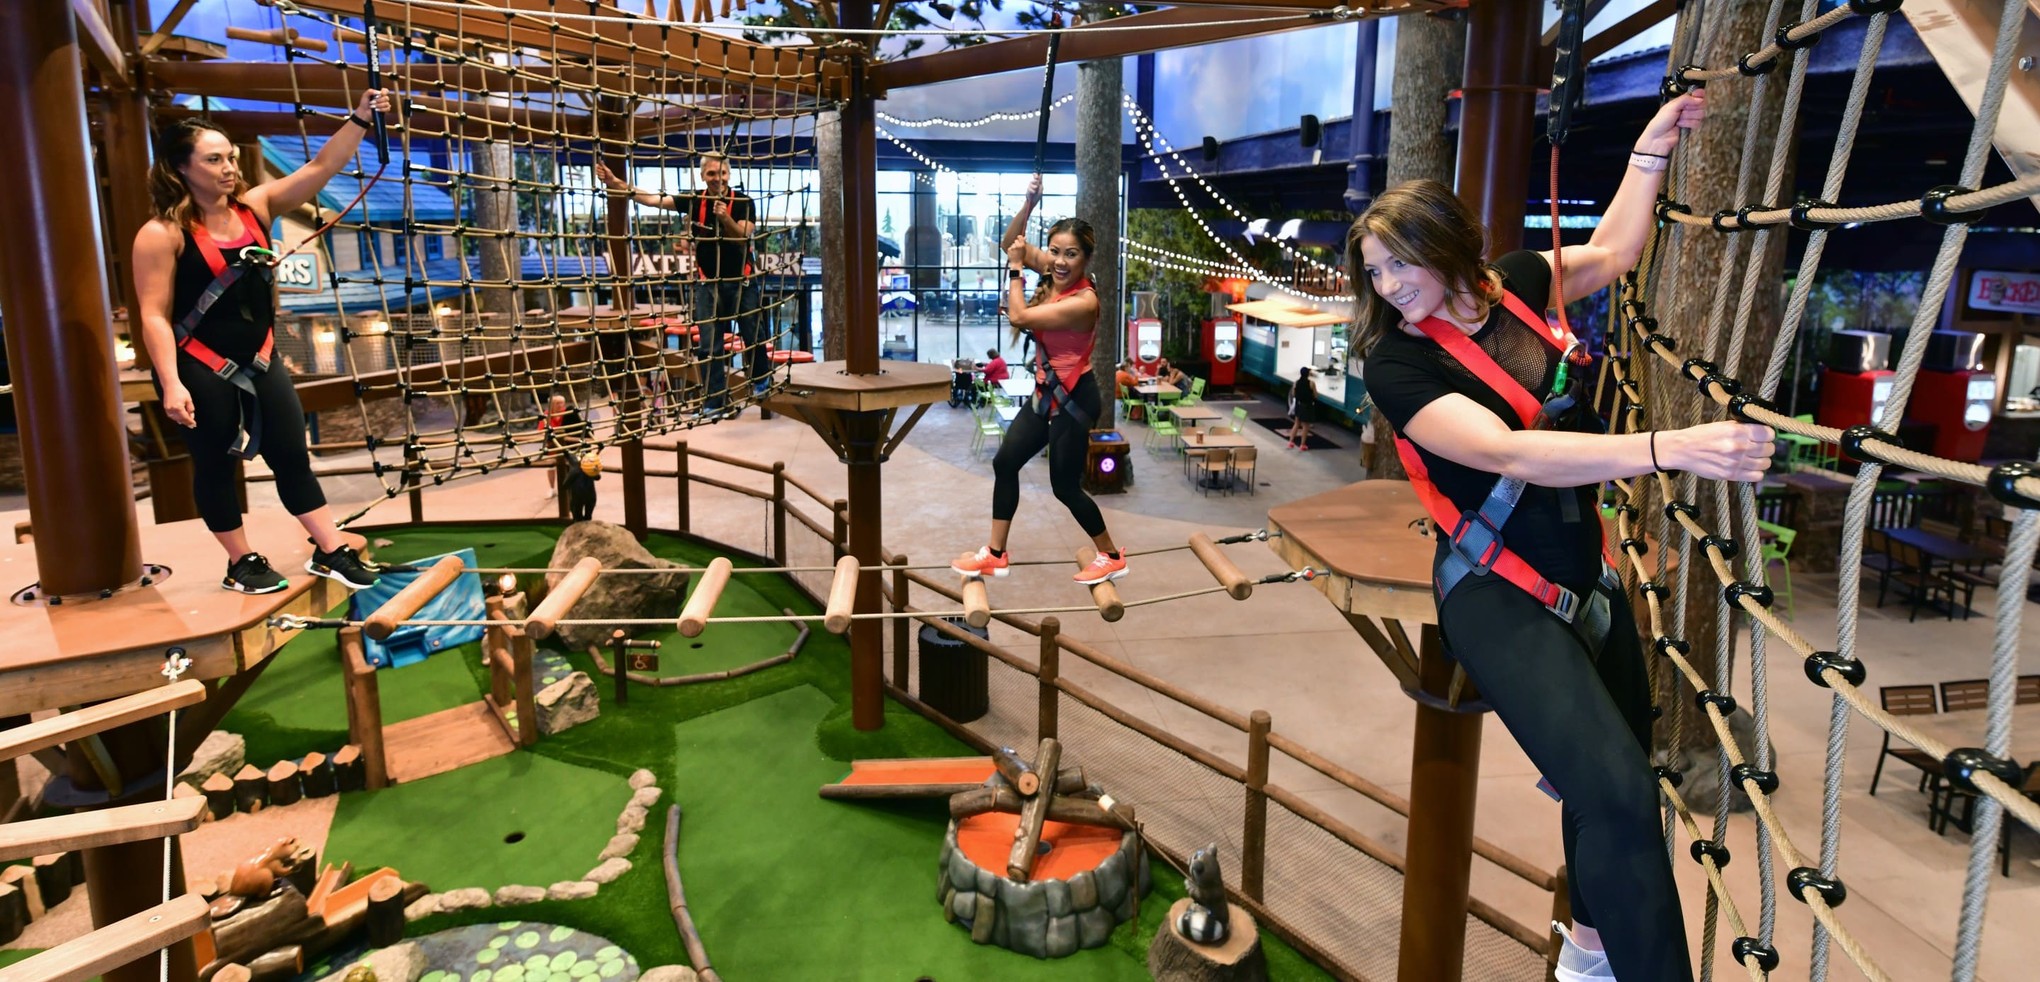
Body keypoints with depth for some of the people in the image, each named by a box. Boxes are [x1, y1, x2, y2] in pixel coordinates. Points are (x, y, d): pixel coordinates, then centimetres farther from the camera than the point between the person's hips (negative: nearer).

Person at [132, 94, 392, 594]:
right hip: (199, 373, -5)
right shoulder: (162, 234, -14)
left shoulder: (255, 207, 1)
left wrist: (360, 119, -13)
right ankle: (242, 563, 21)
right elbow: (154, 315, -16)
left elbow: (319, 168, -3)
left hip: (259, 362, 5)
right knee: (216, 466, 8)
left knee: (293, 457, 8)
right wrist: (171, 385, -23)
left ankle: (330, 552, 16)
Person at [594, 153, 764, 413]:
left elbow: (743, 238, -18)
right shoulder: (694, 200, -3)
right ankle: (714, 399, 6)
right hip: (708, 282, 2)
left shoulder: (744, 202, -9)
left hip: (741, 281, -2)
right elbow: (653, 199, -10)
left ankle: (761, 379, 36)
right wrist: (616, 184, -20)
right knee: (708, 344, 0)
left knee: (752, 335, 9)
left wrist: (726, 219, -36)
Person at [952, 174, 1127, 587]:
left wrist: (1015, 269, -14)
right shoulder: (1051, 272, -2)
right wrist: (1029, 203, -7)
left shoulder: (1084, 301, -26)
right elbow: (1013, 243, 9)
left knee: (1065, 486, 1)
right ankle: (995, 554, 21)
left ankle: (1112, 557, 21)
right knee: (1005, 462, 11)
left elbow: (1019, 318, -25)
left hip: (1073, 397, -9)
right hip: (1046, 392, 9)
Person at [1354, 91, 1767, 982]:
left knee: (1616, 776, 21)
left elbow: (1613, 252, 21)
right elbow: (1515, 454, -32)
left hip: (1586, 578, 7)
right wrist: (1672, 448, -40)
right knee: (1618, 792, -24)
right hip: (1498, 598, -7)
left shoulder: (1513, 286, 0)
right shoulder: (1397, 365, -19)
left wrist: (1651, 147, 16)